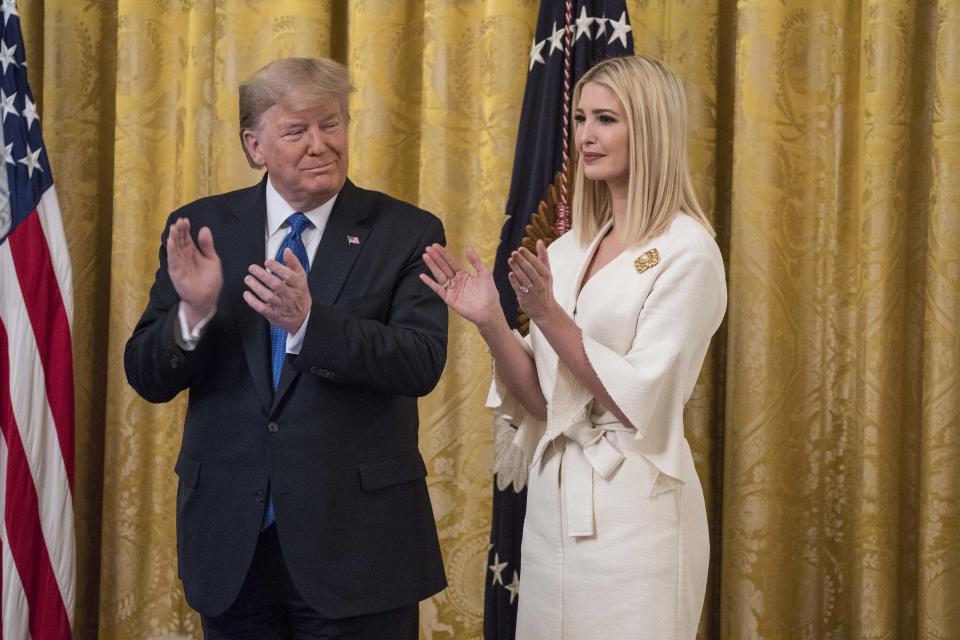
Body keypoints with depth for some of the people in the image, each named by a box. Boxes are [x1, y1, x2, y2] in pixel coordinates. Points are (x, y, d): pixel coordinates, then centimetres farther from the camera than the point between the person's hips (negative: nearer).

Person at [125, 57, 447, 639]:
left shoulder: (406, 233, -3)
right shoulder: (200, 229, 3)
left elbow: (422, 365, -15)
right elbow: (147, 379, 2)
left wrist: (308, 319, -28)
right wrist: (194, 311, -18)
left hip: (356, 542, -2)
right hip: (230, 540, 2)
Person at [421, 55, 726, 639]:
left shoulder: (686, 251, -10)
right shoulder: (567, 251, 9)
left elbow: (640, 403, -16)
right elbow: (543, 400, 8)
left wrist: (548, 315, -20)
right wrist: (490, 323, -6)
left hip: (632, 508, -6)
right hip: (554, 497, 6)